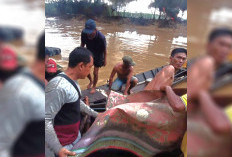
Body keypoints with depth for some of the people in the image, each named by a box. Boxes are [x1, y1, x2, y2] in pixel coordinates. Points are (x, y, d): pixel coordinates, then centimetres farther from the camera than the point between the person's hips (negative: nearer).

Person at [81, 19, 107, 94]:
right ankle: (91, 81, 40)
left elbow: (104, 50, -19)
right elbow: (82, 44, -7)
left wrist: (104, 60, -10)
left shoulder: (101, 37, -36)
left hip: (98, 56, -3)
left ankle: (94, 87, 30)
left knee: (95, 72, 3)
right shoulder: (84, 33, -27)